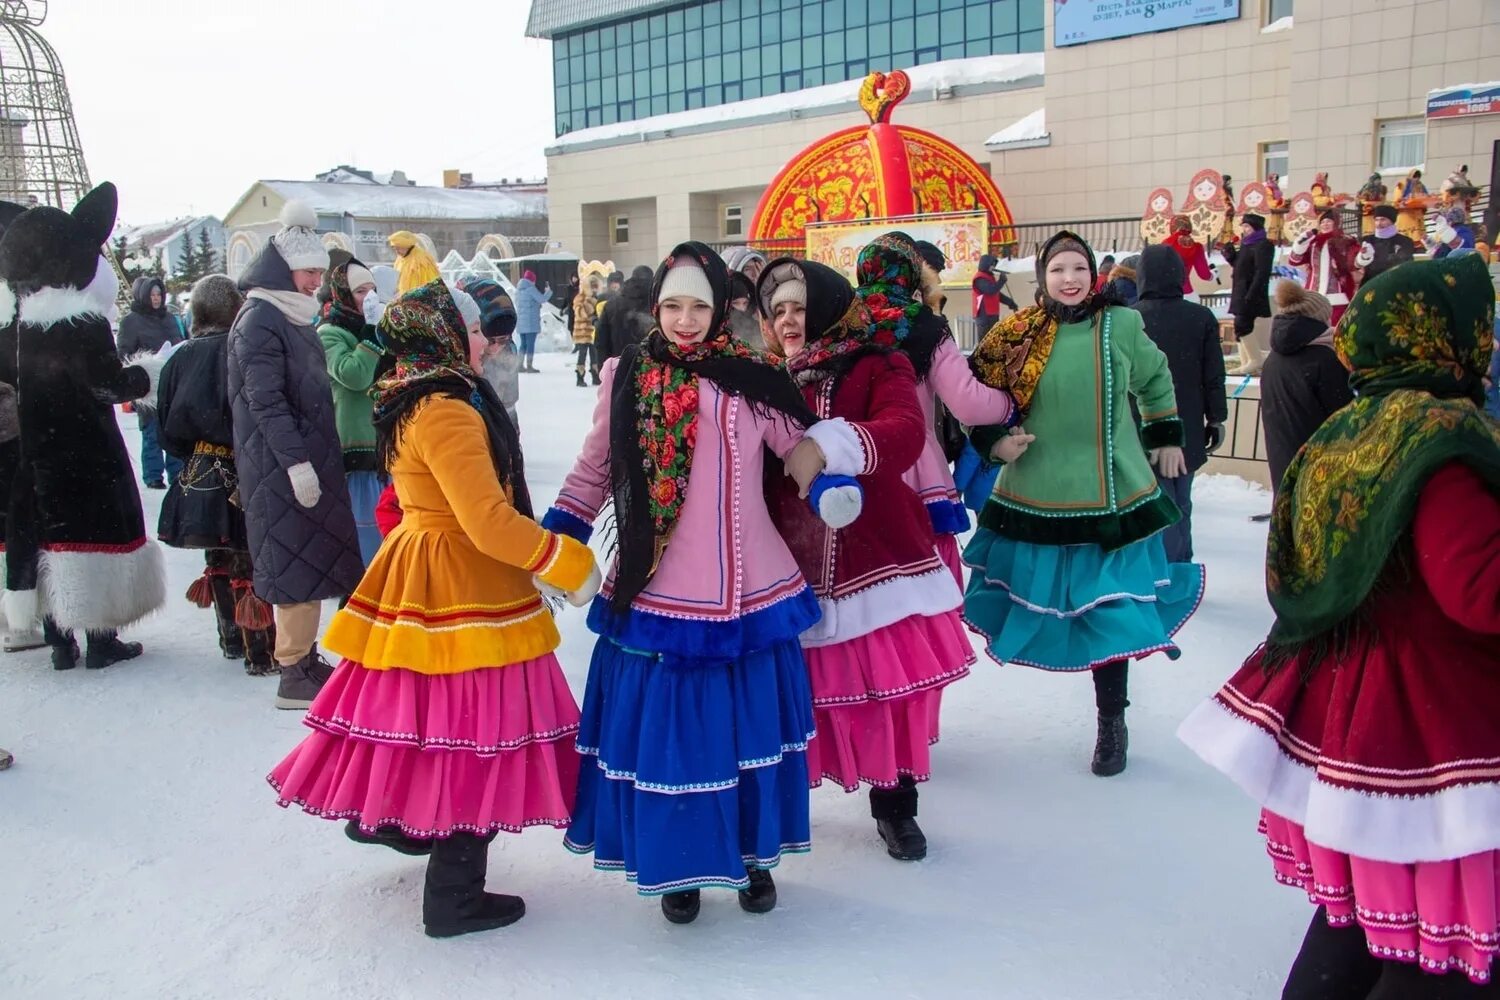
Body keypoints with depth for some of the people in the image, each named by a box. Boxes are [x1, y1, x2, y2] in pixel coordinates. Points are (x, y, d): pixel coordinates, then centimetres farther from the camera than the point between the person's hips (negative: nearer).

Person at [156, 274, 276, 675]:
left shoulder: (181, 357, 3)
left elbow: (168, 429, 7)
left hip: (198, 473, 6)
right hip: (240, 472, -5)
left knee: (220, 560, 17)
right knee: (251, 563, -1)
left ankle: (232, 639, 30)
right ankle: (261, 652, 1)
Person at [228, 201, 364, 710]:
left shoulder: (292, 317, 17)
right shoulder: (259, 320, -13)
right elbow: (264, 400, -20)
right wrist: (296, 461, -23)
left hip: (308, 457, 9)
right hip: (280, 466, -9)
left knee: (311, 558, 13)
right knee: (295, 561, -6)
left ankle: (305, 658, 23)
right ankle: (294, 675, 1)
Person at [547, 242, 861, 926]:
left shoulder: (752, 380, -2)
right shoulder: (625, 377, 0)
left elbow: (807, 448, 5)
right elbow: (594, 471, 8)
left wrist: (825, 450, -18)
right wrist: (551, 542, 2)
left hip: (746, 594, 0)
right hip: (655, 597, 0)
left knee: (748, 728, 13)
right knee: (663, 732, 8)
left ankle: (754, 858, 35)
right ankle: (677, 867, 30)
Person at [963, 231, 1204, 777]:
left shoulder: (1121, 326, 0)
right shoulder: (1019, 335, -3)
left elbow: (1155, 378, 19)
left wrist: (1167, 437, 22)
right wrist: (993, 440, -10)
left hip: (1109, 495, 0)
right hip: (1038, 495, 0)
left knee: (1109, 608, 3)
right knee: (1041, 595, 8)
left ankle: (1111, 723, 20)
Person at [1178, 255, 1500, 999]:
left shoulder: (1349, 431, 8)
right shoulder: (1439, 437, -19)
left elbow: (1309, 572, 18)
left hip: (1338, 707, 9)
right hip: (1426, 728, -9)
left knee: (1361, 908, 22)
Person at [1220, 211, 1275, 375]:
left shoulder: (1262, 245, -12)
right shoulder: (1247, 245, 17)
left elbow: (1262, 273, -19)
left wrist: (1250, 295, -26)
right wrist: (1230, 254, 5)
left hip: (1252, 295, -10)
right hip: (1241, 294, 10)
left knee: (1242, 325, -15)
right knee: (1242, 326, 8)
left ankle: (1256, 360, -8)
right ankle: (1246, 362, 11)